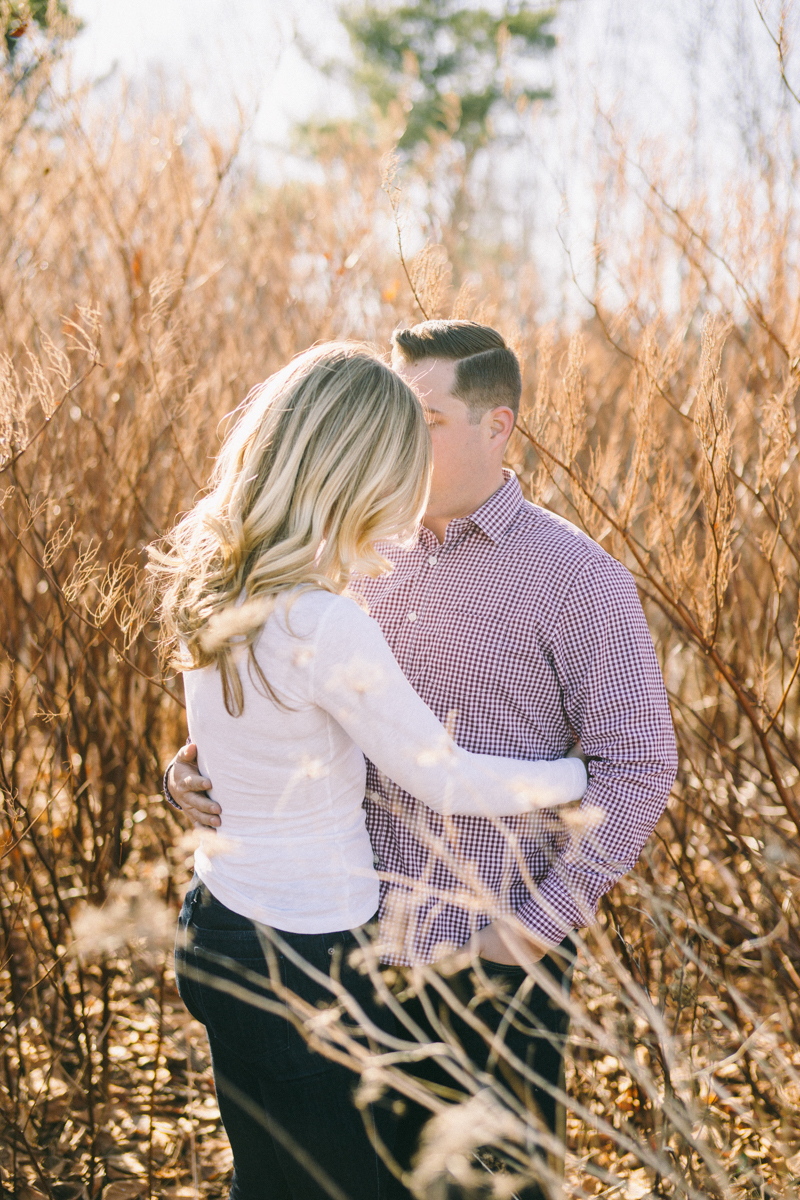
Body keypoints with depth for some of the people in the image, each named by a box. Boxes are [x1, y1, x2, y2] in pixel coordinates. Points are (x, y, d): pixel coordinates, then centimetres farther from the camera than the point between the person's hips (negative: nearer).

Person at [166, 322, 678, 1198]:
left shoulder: (574, 575, -10)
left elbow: (637, 764, -11)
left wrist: (543, 922, -15)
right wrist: (197, 766, -7)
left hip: (490, 954, -5)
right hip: (359, 936, 5)